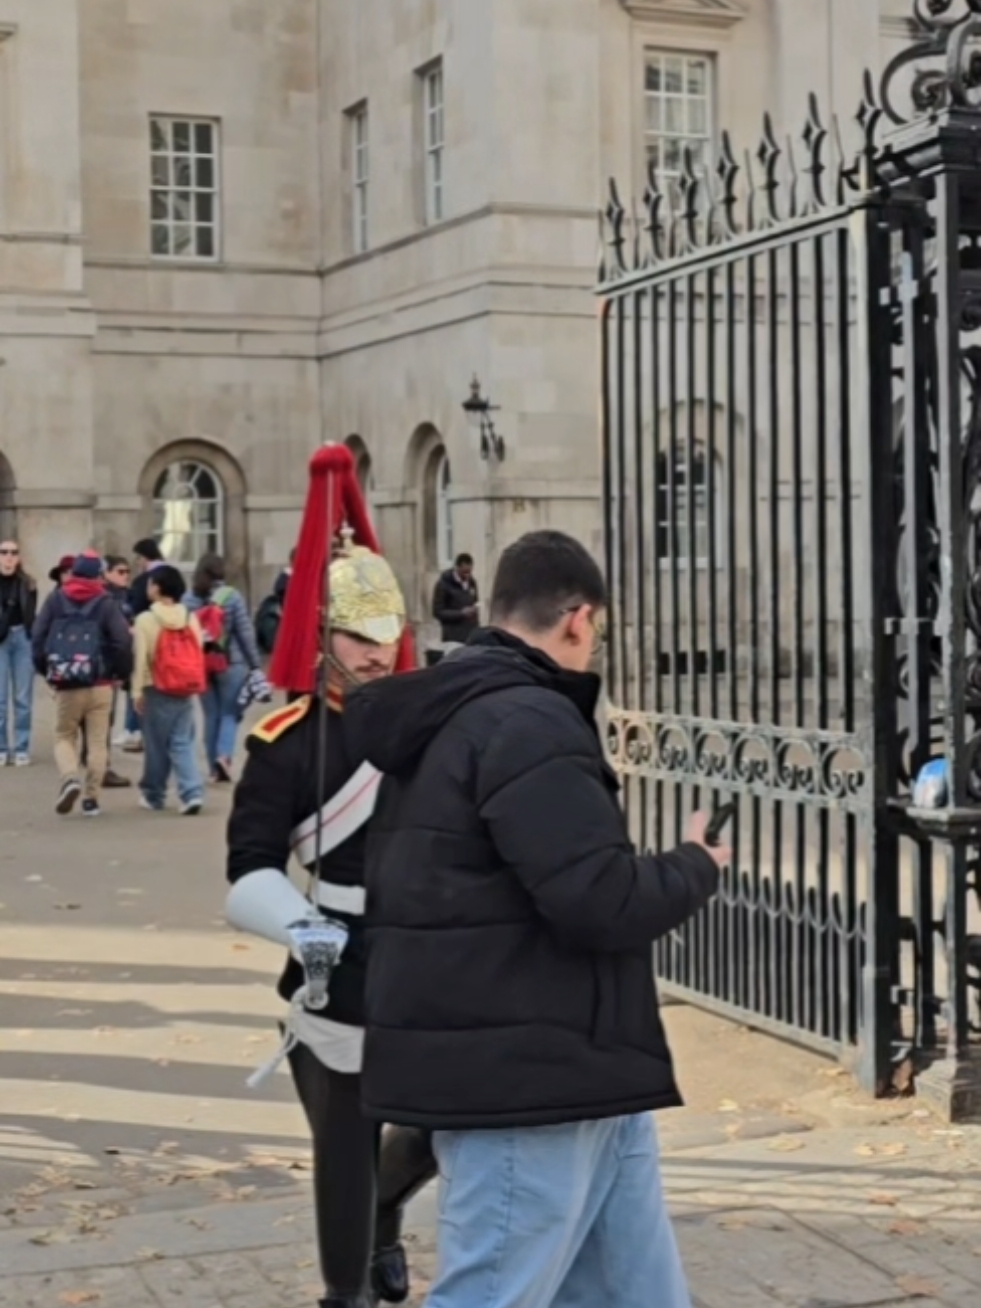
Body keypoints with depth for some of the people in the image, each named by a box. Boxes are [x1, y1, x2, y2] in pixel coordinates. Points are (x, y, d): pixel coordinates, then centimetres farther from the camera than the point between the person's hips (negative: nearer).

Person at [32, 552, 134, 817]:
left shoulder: (55, 599, 3)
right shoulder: (106, 603, -2)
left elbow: (38, 637, -1)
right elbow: (123, 641, -11)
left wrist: (46, 670, 9)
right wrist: (121, 673, 3)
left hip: (65, 685, 1)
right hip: (100, 686, -1)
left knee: (64, 736, 14)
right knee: (97, 741, 9)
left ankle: (69, 778, -12)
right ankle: (91, 798, 7)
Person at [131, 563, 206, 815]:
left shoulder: (146, 619, -8)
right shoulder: (190, 618, 5)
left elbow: (140, 658, -10)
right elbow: (198, 653, 8)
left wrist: (137, 691, -5)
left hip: (157, 689, -4)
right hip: (185, 690, 4)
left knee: (156, 744, 9)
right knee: (182, 742, 6)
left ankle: (153, 795, 22)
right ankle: (192, 792, -10)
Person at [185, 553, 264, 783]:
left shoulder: (188, 600, 3)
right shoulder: (232, 596, -6)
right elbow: (245, 632, -6)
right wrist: (256, 664, -2)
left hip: (200, 665, 3)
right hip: (231, 663, -3)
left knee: (211, 715, 11)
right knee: (230, 713, 5)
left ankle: (215, 768, 13)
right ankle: (224, 755, -17)